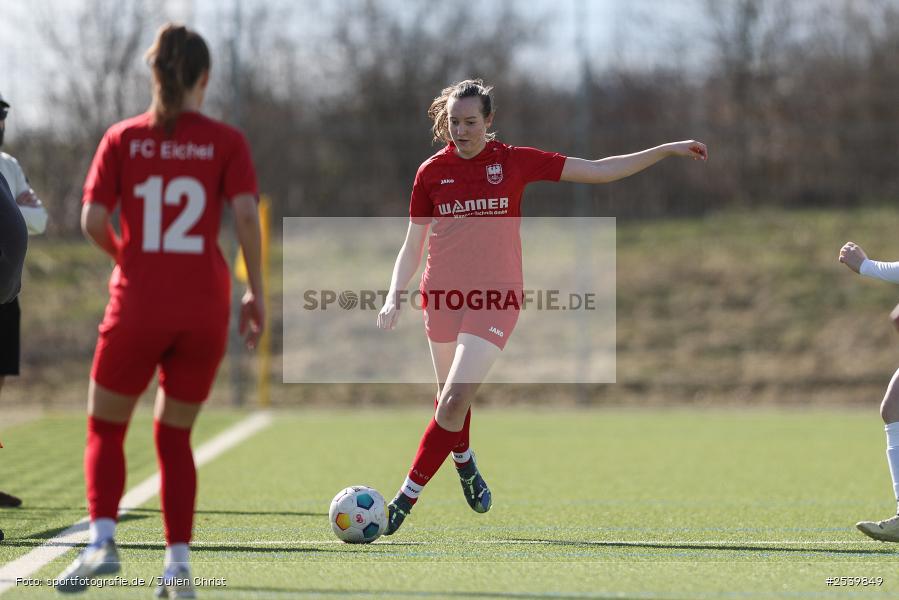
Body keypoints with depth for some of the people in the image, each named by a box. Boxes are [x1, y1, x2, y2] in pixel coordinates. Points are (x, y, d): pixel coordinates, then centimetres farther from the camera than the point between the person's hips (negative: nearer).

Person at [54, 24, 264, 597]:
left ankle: (102, 540, -8)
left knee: (106, 429, 14)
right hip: (205, 308, 1)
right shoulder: (227, 142, 2)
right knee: (175, 436, 16)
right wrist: (257, 293, 0)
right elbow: (247, 215, -9)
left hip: (139, 306, -1)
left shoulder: (123, 139, 3)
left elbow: (93, 220, -5)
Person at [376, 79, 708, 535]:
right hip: (442, 295, 2)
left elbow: (598, 171, 4)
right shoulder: (432, 172, 2)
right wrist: (394, 297, -7)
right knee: (449, 397, 13)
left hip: (495, 296, -2)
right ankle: (465, 464, 45)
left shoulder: (514, 161, 0)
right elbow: (412, 247, 8)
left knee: (455, 401, -15)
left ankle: (406, 498, -9)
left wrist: (667, 150, 0)